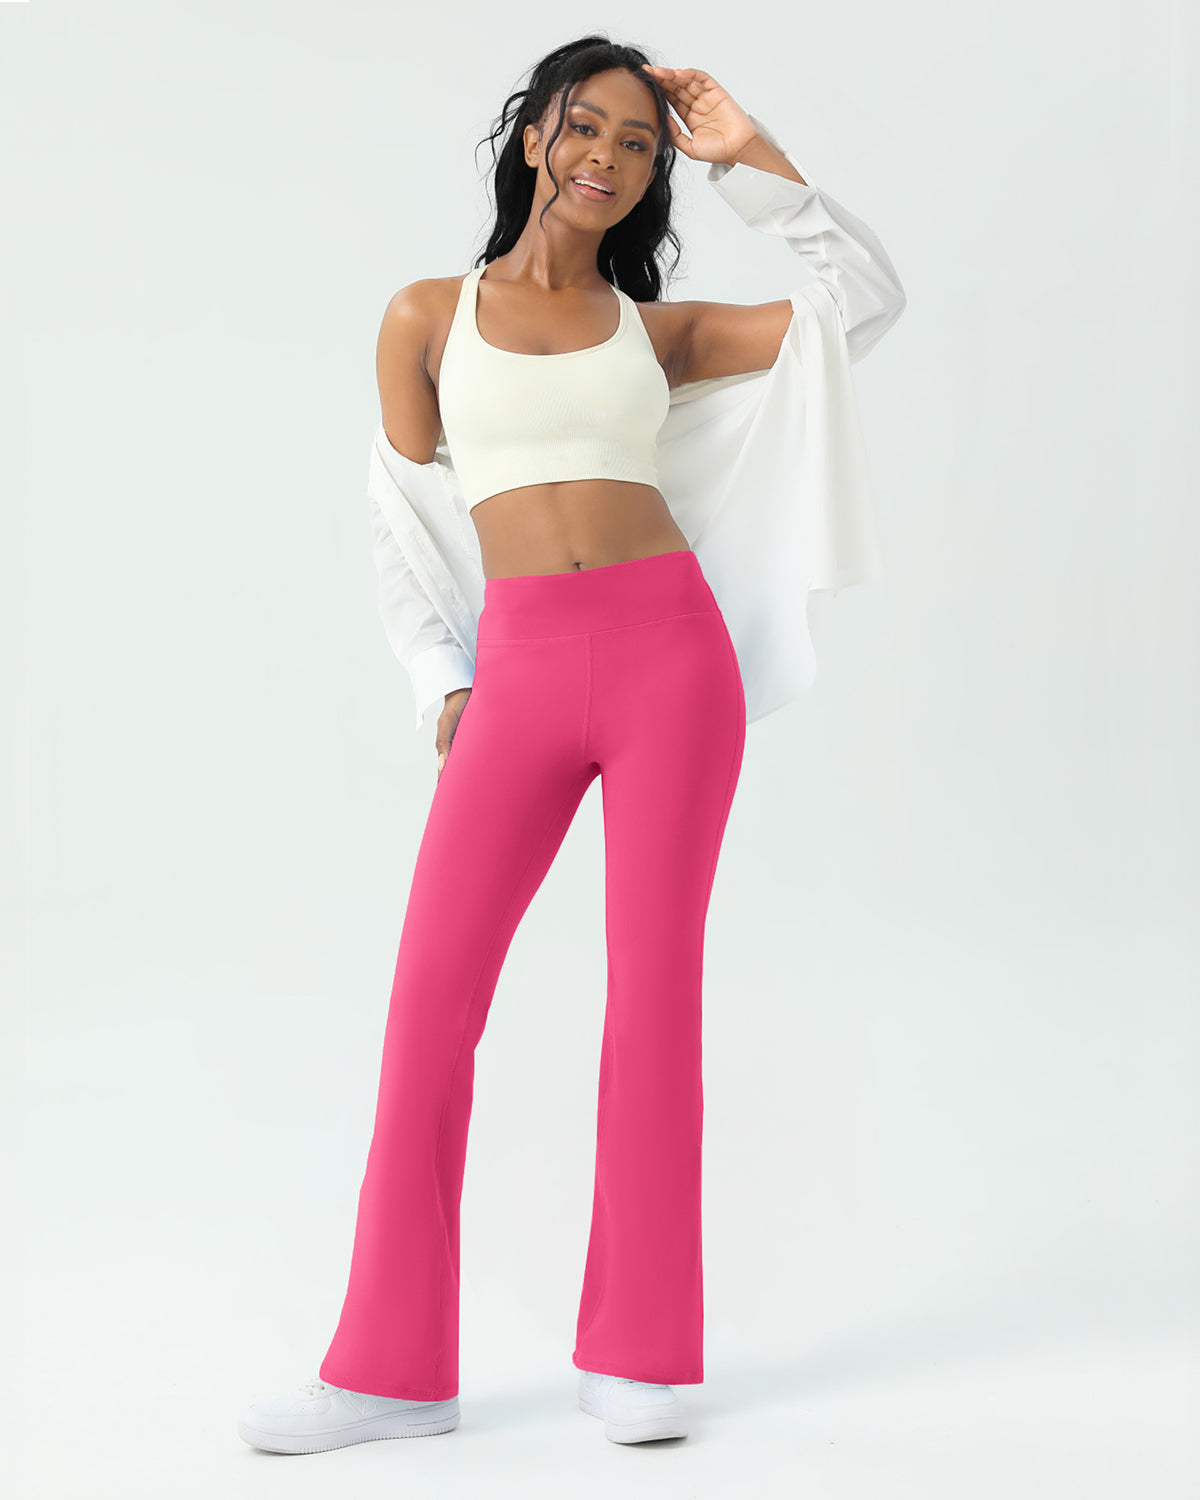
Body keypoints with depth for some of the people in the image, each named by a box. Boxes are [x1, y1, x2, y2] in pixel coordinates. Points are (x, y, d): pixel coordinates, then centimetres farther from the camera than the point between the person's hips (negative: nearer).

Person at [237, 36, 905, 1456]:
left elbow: (867, 302, 9)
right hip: (523, 669, 0)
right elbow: (401, 522, 14)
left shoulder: (660, 329, 14)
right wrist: (445, 683, 3)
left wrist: (754, 154, 10)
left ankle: (634, 1352, 11)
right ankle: (390, 1365, 6)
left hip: (670, 646, 1)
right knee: (432, 993, -5)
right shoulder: (429, 315, 13)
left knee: (655, 980, 1)